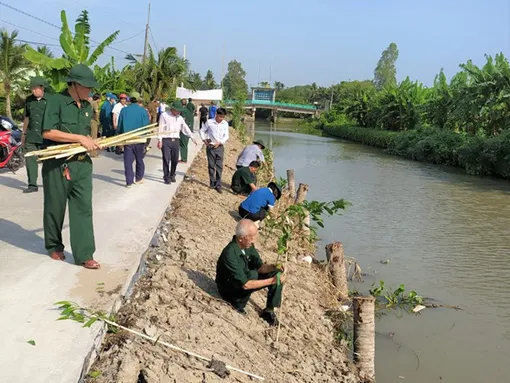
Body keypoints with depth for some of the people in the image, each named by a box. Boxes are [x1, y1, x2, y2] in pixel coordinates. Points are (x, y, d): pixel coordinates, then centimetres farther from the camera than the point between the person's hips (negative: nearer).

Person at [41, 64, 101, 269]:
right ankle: (54, 246, 30)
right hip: (57, 164, -5)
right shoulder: (56, 101, -10)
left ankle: (84, 254, 3)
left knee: (83, 208, 0)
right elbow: (47, 132, -19)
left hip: (82, 164, 5)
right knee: (55, 208, 10)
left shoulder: (87, 106, 11)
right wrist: (79, 138, -20)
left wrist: (91, 143, 0)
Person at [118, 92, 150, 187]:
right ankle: (138, 179, 26)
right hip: (139, 140, -1)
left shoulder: (124, 110, 0)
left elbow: (119, 126, 4)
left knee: (128, 161, 4)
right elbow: (146, 126, -6)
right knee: (139, 160, 16)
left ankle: (129, 181, 2)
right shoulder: (142, 110, -7)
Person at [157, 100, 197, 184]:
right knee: (166, 159, -5)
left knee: (175, 160, 7)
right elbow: (161, 128, -5)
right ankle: (166, 177, 3)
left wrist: (192, 137, 12)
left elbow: (185, 128, 17)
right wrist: (159, 140, -8)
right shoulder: (164, 115, -3)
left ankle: (172, 175, 24)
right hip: (166, 140, -5)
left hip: (175, 141, 5)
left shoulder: (180, 118, 12)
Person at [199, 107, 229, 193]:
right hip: (210, 146, -1)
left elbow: (226, 136, 1)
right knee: (211, 165, 6)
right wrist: (204, 140, -2)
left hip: (220, 147, 1)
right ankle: (212, 183, 17)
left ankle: (218, 185, 5)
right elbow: (202, 130, 9)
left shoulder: (225, 124, 1)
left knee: (219, 166, 0)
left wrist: (219, 142, -13)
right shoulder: (209, 122, -4)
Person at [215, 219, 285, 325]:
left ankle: (269, 311, -2)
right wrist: (272, 281, -33)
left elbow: (260, 267, -2)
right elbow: (245, 284, -34)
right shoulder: (230, 254, -34)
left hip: (245, 278, 7)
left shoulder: (248, 246, -10)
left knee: (277, 273, -8)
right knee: (252, 274, -35)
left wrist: (273, 267, -23)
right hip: (228, 288, -7)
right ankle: (238, 304, -11)